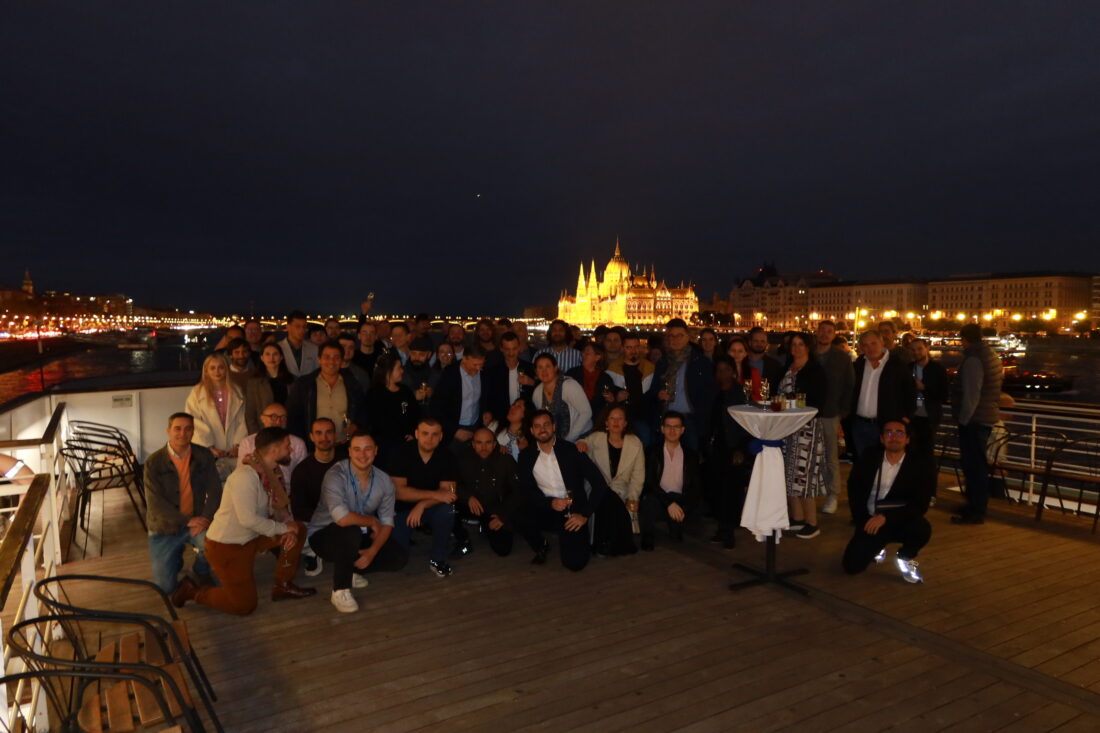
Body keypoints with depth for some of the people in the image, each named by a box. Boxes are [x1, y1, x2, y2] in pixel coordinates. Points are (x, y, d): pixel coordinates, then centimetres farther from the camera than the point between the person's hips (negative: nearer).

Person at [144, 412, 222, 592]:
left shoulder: (204, 456, -5)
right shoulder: (154, 462, -12)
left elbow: (215, 490, -7)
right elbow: (155, 503, -16)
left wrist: (205, 519, -23)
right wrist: (188, 520, -23)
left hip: (196, 521, 1)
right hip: (165, 527, -1)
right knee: (165, 586, -3)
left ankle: (202, 571, 5)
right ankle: (175, 558, 33)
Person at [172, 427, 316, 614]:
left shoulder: (270, 473, 0)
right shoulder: (245, 476, -27)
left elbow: (277, 507, 8)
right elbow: (248, 519, -32)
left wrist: (288, 526, -11)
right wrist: (283, 527, -20)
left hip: (250, 538, 8)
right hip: (226, 546, -8)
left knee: (298, 529, -2)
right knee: (244, 605, -2)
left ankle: (283, 586, 11)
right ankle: (193, 592, 16)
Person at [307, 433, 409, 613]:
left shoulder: (385, 481, -8)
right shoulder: (336, 475, -25)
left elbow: (387, 523, -5)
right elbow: (342, 518, -37)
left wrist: (373, 551, -21)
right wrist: (372, 521, -20)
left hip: (360, 537, 6)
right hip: (324, 535, -5)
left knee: (400, 556, -9)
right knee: (351, 531, -37)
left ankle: (350, 569, 10)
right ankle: (340, 591, -18)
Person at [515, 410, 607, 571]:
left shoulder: (571, 450, -6)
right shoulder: (526, 456, 2)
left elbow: (599, 483, -8)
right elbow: (526, 491, -4)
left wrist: (585, 514, -14)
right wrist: (551, 503, -21)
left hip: (572, 512, -2)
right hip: (545, 510, 2)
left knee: (575, 563, -21)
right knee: (518, 515, -30)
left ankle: (582, 542, 18)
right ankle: (541, 547, 3)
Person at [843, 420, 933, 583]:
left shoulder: (922, 463, -9)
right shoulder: (869, 458, -1)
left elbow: (920, 504, -15)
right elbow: (854, 490, 12)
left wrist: (886, 517, -26)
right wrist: (863, 521, 1)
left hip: (902, 521, -1)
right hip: (871, 522, 2)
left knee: (922, 528, -36)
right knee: (852, 566, -14)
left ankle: (906, 558, 0)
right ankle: (877, 548, 22)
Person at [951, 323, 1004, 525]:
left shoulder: (973, 360, -17)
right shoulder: (990, 356, 14)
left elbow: (971, 395, -22)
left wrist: (963, 418, -13)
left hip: (974, 420, -10)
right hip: (987, 417, 10)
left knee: (973, 465, -6)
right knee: (977, 463, 17)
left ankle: (975, 512, -3)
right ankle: (976, 507, 27)